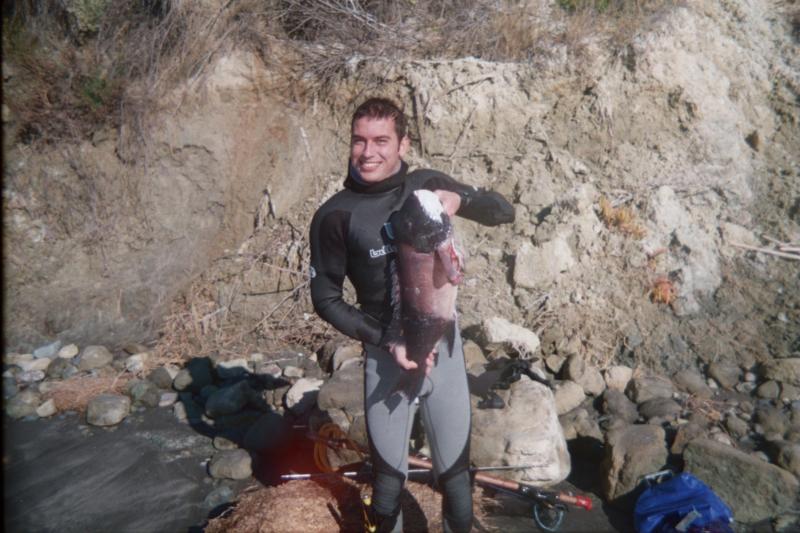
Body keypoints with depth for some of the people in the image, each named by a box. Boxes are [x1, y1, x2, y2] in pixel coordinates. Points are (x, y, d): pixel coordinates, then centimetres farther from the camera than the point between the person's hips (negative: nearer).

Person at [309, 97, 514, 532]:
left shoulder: (427, 185, -4)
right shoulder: (334, 215, -11)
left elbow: (505, 212, 2)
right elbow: (325, 298, -5)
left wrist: (460, 198, -19)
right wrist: (386, 341, -16)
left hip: (444, 346, 2)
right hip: (386, 355, -1)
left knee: (455, 471, 13)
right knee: (388, 475, 12)